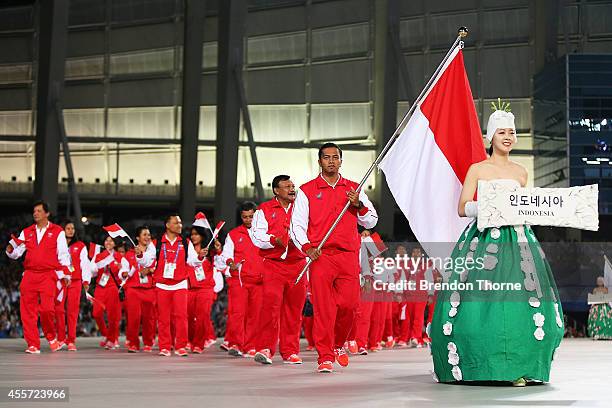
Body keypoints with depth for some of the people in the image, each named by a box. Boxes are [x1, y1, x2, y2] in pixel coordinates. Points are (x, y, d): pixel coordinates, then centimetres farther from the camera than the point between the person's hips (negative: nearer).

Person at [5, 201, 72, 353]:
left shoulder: (57, 231, 7)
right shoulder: (27, 232, 16)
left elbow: (63, 255, 5)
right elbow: (15, 253, 12)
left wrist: (65, 275, -2)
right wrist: (10, 248, -10)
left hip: (48, 275, -4)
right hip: (29, 275, 4)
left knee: (47, 308, -16)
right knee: (28, 310, -2)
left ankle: (51, 337, 9)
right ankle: (33, 345, 4)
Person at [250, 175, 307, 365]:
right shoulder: (264, 210, 8)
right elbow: (256, 235, -1)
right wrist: (275, 240, -16)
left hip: (297, 264, 3)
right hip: (273, 264, -3)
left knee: (294, 309, 3)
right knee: (271, 303, -16)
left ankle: (290, 351, 10)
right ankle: (265, 349, -12)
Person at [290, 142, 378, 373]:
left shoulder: (353, 189, 15)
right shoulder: (307, 191, 8)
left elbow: (371, 222, 15)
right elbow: (297, 225, 4)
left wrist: (359, 205, -3)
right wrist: (306, 247, -14)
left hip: (349, 256, 2)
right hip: (320, 256, -2)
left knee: (349, 304, -2)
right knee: (323, 308, -8)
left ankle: (339, 344, 24)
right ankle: (325, 357, -4)